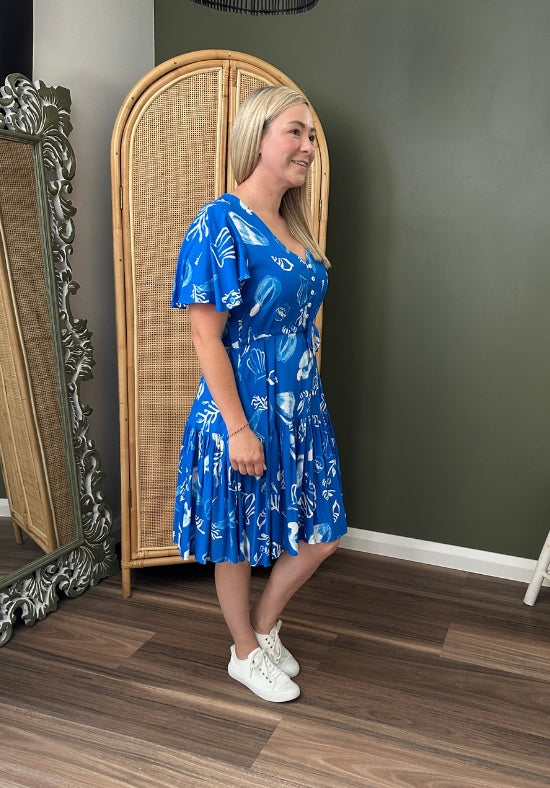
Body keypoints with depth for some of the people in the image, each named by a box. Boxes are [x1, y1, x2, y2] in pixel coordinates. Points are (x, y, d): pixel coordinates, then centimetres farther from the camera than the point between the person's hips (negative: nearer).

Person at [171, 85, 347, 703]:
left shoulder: (293, 225, 8)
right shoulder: (219, 224, -16)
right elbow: (206, 335, -18)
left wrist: (307, 402, 16)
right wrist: (239, 428, -19)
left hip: (301, 408, 8)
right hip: (243, 411, -8)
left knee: (319, 535, 15)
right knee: (237, 541, 12)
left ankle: (264, 627, 40)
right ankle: (246, 655, 37)